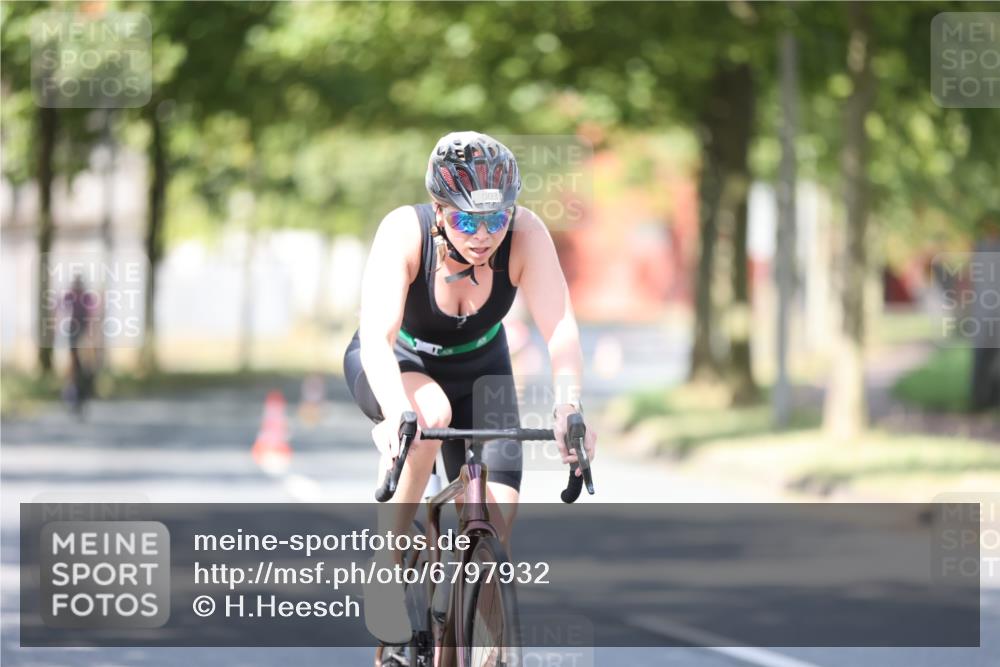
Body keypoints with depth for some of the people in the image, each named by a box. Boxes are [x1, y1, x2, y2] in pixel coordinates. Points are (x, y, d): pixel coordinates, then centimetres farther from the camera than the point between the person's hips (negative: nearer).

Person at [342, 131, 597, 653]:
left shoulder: (525, 234, -28)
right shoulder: (404, 232, -33)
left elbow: (560, 327, -36)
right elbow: (377, 337, -43)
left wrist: (568, 406, -53)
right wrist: (397, 411, -60)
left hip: (477, 369, 2)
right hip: (396, 367, -2)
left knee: (497, 514, -14)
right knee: (429, 411, -37)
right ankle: (387, 568, -22)